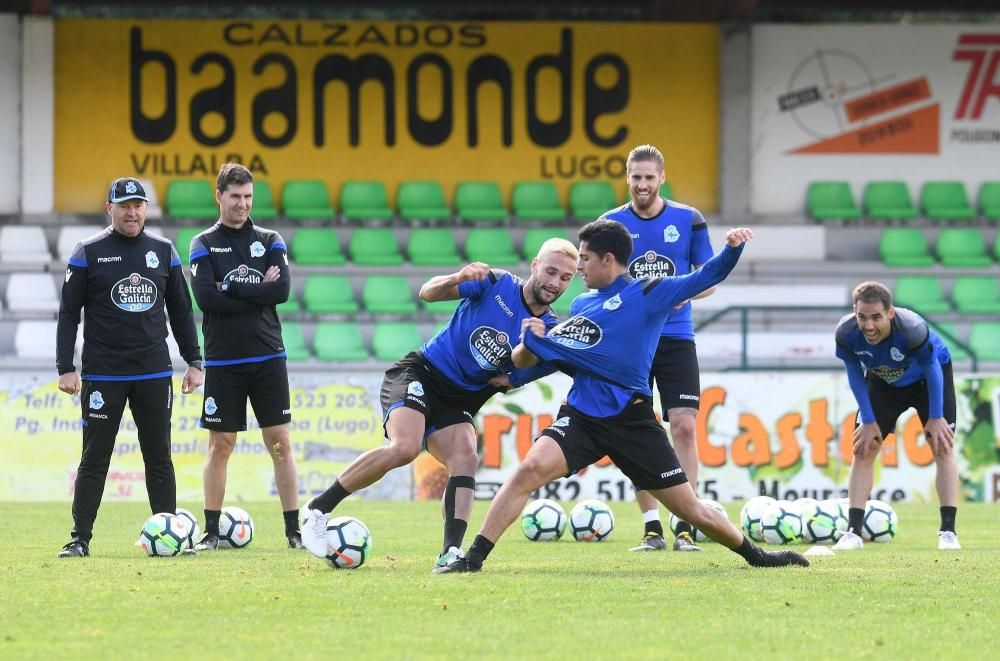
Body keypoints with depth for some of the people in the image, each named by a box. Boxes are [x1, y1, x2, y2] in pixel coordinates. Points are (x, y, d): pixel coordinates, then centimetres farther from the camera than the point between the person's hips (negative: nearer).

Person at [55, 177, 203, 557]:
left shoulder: (163, 251, 8)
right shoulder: (89, 253, -1)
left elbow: (180, 310, 15)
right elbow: (69, 313, 0)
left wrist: (193, 361, 9)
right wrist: (66, 368, -7)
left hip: (155, 374, 3)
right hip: (102, 377, -3)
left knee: (159, 458, 5)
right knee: (95, 460, -1)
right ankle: (80, 539, 4)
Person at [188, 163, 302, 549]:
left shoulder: (270, 241, 8)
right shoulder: (204, 245, 3)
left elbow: (282, 290, -8)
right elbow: (206, 298, -12)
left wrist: (232, 288, -11)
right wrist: (257, 291, -11)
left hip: (268, 358, 1)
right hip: (222, 361, -1)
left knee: (280, 443, -1)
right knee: (220, 445, 2)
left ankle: (294, 530, 1)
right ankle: (211, 531, 9)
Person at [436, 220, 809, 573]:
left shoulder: (648, 294, 1)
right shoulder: (581, 305, 17)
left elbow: (709, 276, -4)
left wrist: (732, 248, -23)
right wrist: (531, 342, 3)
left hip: (631, 420, -3)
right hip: (582, 416, 3)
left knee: (693, 511, 1)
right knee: (530, 470, -23)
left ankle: (754, 555, 24)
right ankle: (474, 556, -22)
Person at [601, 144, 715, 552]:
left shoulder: (688, 220, 2)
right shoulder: (611, 224, 3)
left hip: (676, 338, -1)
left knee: (683, 426, -10)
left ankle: (685, 527, -5)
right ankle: (652, 529, 6)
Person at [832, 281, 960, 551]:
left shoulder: (913, 330, -43)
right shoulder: (846, 333, -34)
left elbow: (932, 370, -24)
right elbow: (855, 376, -16)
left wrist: (935, 417, -16)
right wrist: (869, 421, -12)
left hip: (928, 378, -3)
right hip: (883, 382, 3)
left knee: (942, 446, -10)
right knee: (863, 448, -6)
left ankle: (948, 532, -7)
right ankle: (853, 532, -3)